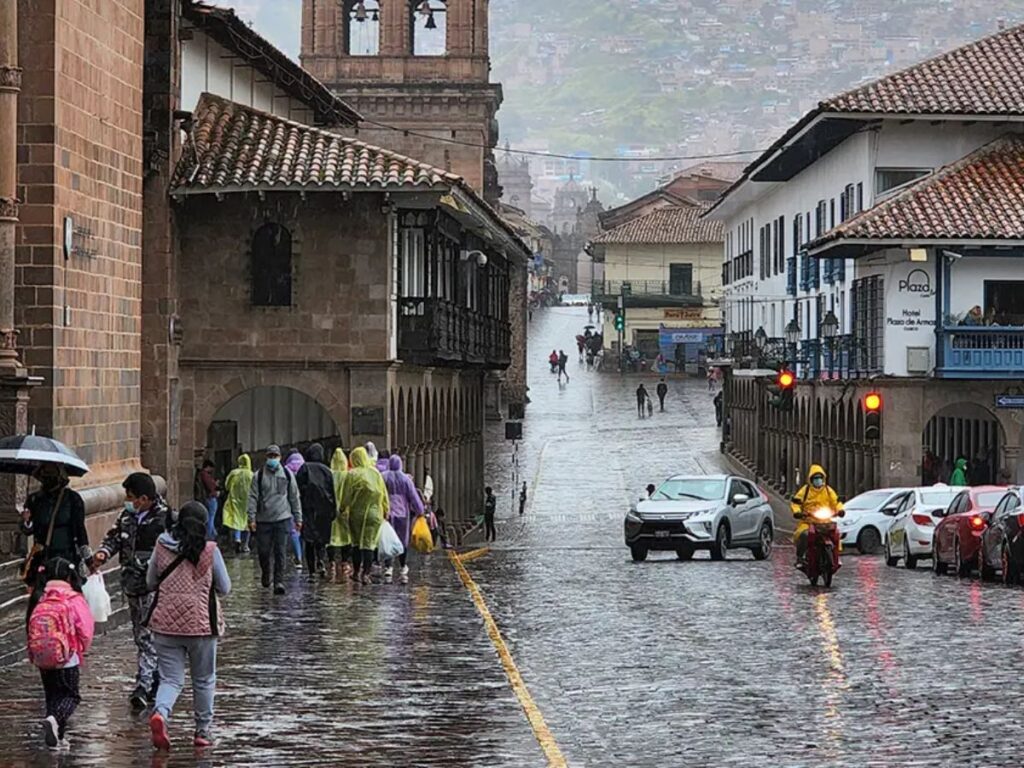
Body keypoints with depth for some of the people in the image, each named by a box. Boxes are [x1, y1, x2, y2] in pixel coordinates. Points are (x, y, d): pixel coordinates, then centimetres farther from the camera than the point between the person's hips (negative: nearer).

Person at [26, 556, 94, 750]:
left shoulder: (38, 600, -2)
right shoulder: (74, 600, -12)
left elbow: (30, 630, 2)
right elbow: (86, 632, -11)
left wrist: (34, 654, 15)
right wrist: (82, 649, 8)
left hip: (42, 659, 4)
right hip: (67, 659, -4)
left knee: (52, 695, 17)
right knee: (71, 695, 7)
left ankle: (58, 736, 18)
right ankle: (55, 719, -20)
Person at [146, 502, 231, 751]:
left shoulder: (162, 548, 0)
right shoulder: (210, 551, -8)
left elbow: (151, 582, 11)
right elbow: (224, 588, 1)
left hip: (165, 623, 2)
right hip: (201, 624, -2)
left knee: (171, 678, 6)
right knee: (204, 680, 15)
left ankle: (160, 713, -23)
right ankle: (203, 731, 22)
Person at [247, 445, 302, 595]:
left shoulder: (287, 475, 7)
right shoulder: (258, 476, 3)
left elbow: (294, 497, 11)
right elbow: (253, 498, 1)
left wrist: (298, 518, 9)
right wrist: (252, 519, -6)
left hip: (283, 519, 0)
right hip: (264, 519, 0)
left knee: (281, 552, -6)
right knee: (264, 551, 4)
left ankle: (279, 581, -3)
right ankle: (266, 575, 30)